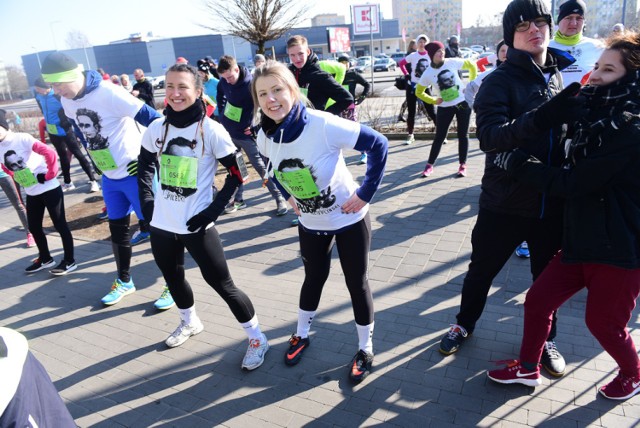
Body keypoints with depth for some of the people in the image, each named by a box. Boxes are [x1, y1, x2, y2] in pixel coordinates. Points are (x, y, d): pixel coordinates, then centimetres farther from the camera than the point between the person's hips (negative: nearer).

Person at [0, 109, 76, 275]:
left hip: (49, 189, -7)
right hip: (31, 194, 7)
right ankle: (45, 259, 34)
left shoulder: (23, 138, -15)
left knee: (60, 225, 1)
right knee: (34, 227, 15)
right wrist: (20, 179, 9)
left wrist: (49, 176, -16)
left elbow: (50, 153, -22)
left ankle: (69, 261, 11)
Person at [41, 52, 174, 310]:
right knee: (117, 229, 17)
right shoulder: (67, 102, 3)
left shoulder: (108, 93, -22)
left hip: (134, 173, -8)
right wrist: (94, 154, 15)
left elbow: (150, 118, -23)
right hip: (109, 176, 8)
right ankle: (124, 281, 36)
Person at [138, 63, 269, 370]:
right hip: (161, 224, 6)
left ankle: (257, 339, 18)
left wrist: (214, 209, -15)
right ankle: (189, 322, 51)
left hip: (196, 225, -5)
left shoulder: (211, 130, -12)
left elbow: (236, 173, -9)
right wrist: (147, 201, 6)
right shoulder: (156, 128, 1)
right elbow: (144, 166, 17)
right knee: (172, 277, 23)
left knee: (222, 284, 0)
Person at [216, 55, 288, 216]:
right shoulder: (224, 82, -2)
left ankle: (280, 198, 5)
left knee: (261, 167, -4)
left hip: (245, 135, -6)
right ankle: (237, 200, 25)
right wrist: (222, 116, 13)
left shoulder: (252, 85, -21)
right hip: (227, 132, 6)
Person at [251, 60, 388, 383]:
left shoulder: (323, 125, -30)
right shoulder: (264, 137, -12)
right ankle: (301, 335, 45)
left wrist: (366, 193, -20)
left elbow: (378, 145, -23)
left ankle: (365, 348, 30)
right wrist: (288, 196, 5)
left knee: (356, 283, 9)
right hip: (310, 222, 4)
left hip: (349, 218, -4)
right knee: (314, 278, 21)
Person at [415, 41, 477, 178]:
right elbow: (419, 92, 4)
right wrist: (433, 100, -6)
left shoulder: (452, 62, -7)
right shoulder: (428, 74, -8)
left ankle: (463, 165, 13)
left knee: (463, 135, 4)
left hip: (463, 103, 1)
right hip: (445, 107, -1)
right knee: (439, 137, 0)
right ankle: (430, 165, 11)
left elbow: (472, 66, 7)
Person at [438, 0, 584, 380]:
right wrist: (539, 118, -41)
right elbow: (489, 136, -27)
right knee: (482, 271, 14)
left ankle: (545, 338, 43)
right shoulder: (499, 81, -10)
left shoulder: (566, 76, 3)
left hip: (553, 202, 4)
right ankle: (465, 323, 41)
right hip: (505, 202, -3)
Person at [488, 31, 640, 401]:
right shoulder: (600, 117, 7)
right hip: (582, 239, 8)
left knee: (604, 322, 10)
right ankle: (529, 369, 31)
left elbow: (573, 182, -24)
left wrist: (515, 162, -17)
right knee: (537, 300, 10)